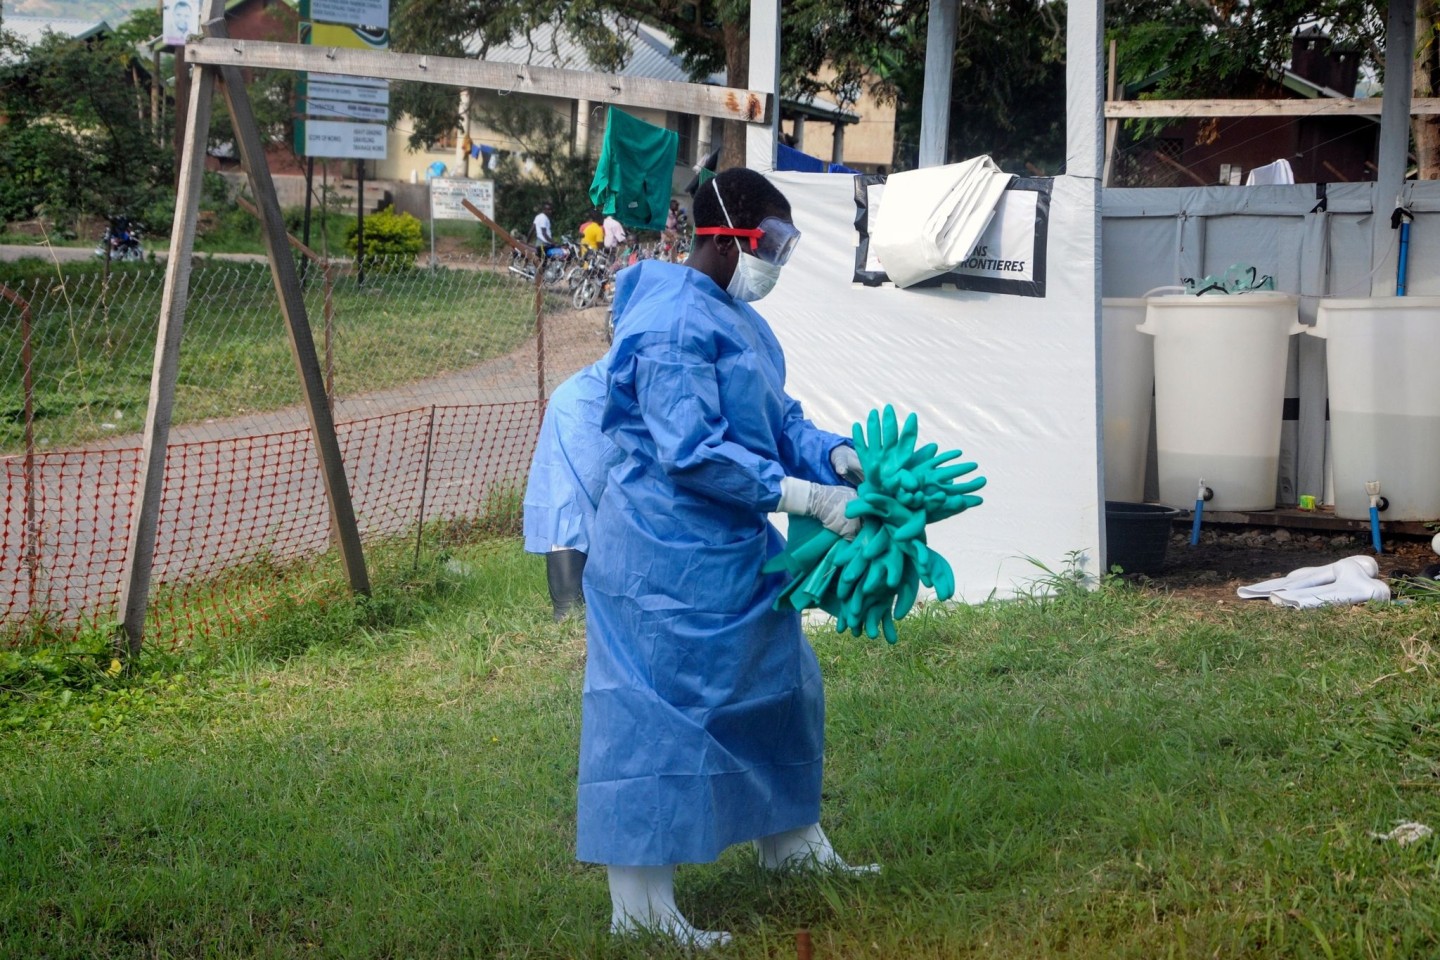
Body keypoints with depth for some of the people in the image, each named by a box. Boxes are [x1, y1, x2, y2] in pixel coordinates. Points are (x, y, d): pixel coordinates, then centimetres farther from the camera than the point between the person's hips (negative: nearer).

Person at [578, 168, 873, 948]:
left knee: (779, 685, 22)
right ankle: (639, 906, 3)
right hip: (670, 559, -11)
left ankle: (789, 842, 41)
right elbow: (692, 450, -27)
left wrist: (834, 454, -5)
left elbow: (776, 417, 15)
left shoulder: (735, 318, 12)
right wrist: (801, 495, -25)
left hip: (734, 550, 11)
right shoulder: (673, 326, -21)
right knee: (657, 715, -4)